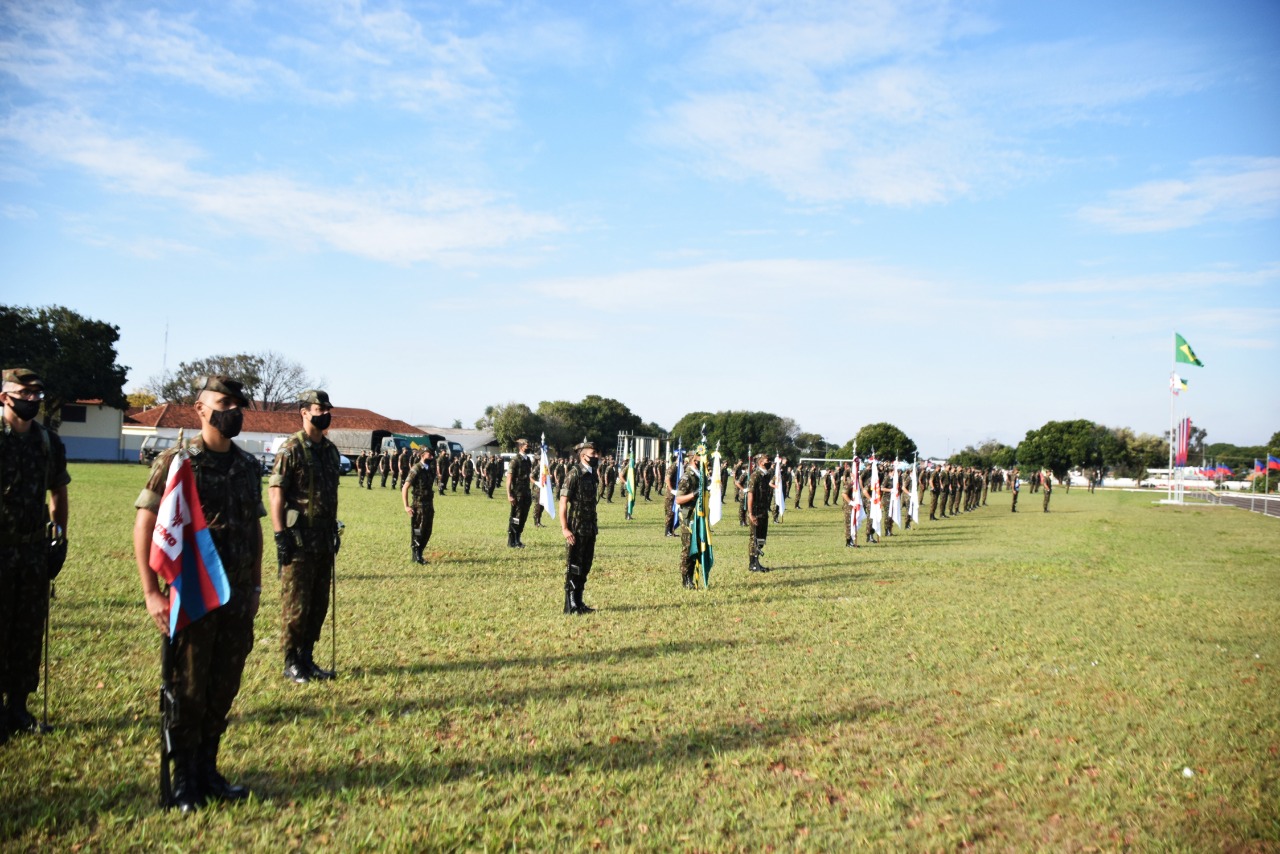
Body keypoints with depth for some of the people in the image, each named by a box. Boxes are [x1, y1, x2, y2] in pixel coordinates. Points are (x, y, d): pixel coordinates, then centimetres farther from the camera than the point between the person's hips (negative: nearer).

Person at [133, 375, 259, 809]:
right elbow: (144, 526, -10)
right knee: (188, 692, 6)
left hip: (238, 598, 5)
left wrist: (256, 585, 13)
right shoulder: (176, 462, -9)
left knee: (223, 691, 12)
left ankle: (208, 770, 27)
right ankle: (185, 780, 21)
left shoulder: (248, 467, 8)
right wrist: (152, 593, -14)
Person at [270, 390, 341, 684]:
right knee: (296, 605, 1)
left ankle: (307, 658, 23)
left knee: (319, 604, 12)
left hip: (324, 539, 7)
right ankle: (292, 663, 13)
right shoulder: (291, 449, -9)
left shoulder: (330, 450, 12)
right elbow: (276, 493, -13)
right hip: (299, 538, -7)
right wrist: (280, 535, -17)